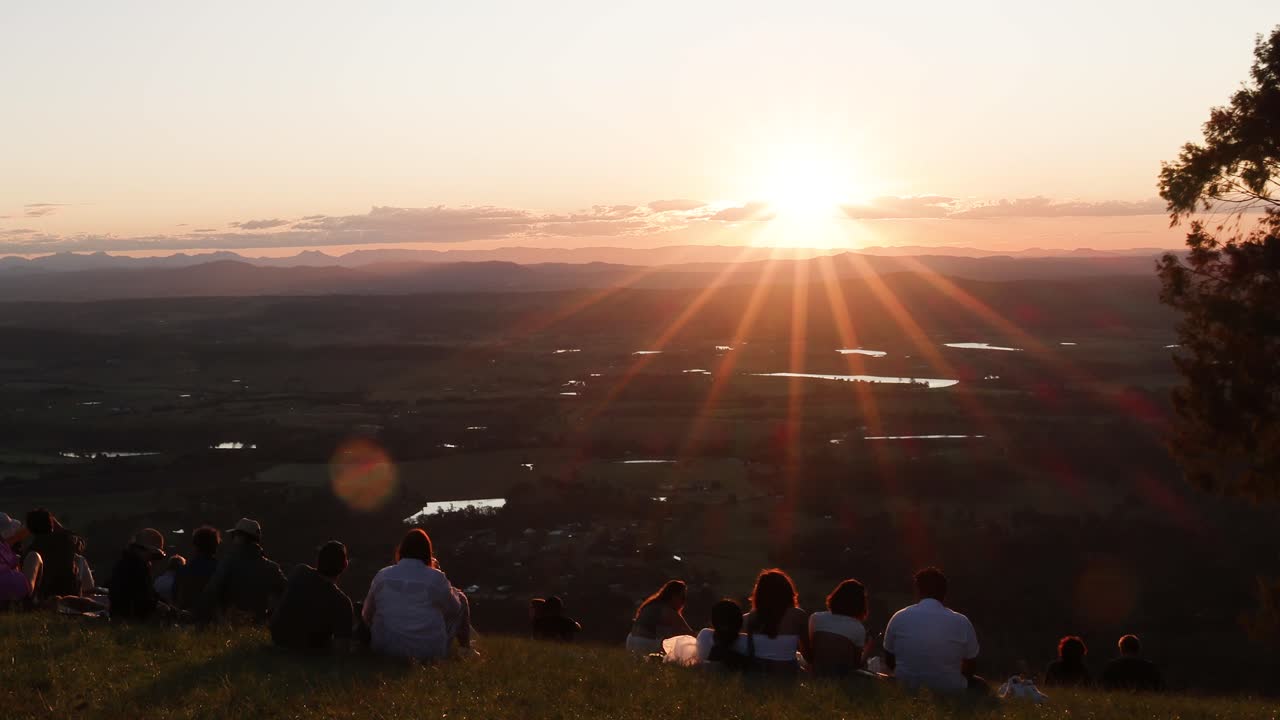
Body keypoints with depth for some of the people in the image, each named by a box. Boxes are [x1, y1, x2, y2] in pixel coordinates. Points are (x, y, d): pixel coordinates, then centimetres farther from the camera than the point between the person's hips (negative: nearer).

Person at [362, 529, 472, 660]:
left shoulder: (382, 576, -4)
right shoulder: (435, 578, -13)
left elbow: (367, 615, 8)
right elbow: (454, 609, 4)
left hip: (385, 649, 3)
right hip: (429, 652, -3)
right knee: (460, 598, 20)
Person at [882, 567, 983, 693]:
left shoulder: (899, 618, -7)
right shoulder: (961, 622, -10)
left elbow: (889, 660, 5)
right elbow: (970, 667, 2)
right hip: (949, 692, -2)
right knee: (980, 685, 28)